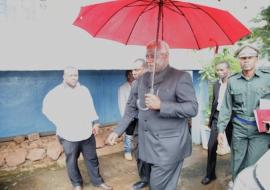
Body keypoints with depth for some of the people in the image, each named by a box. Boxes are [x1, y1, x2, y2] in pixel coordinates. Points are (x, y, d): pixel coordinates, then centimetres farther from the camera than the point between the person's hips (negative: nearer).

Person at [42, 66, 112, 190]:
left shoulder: (84, 90, 5)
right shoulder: (56, 93, -7)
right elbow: (47, 109, -3)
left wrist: (95, 122, 3)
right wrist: (60, 124, -7)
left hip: (87, 132, 3)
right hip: (68, 135, -3)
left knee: (92, 158, 14)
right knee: (72, 161, 13)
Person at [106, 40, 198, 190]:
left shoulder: (181, 77, -10)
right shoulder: (142, 79, 7)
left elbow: (192, 108, -16)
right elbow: (132, 108, 11)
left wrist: (161, 105, -24)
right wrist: (117, 131, 6)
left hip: (168, 146, -5)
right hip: (146, 144, 6)